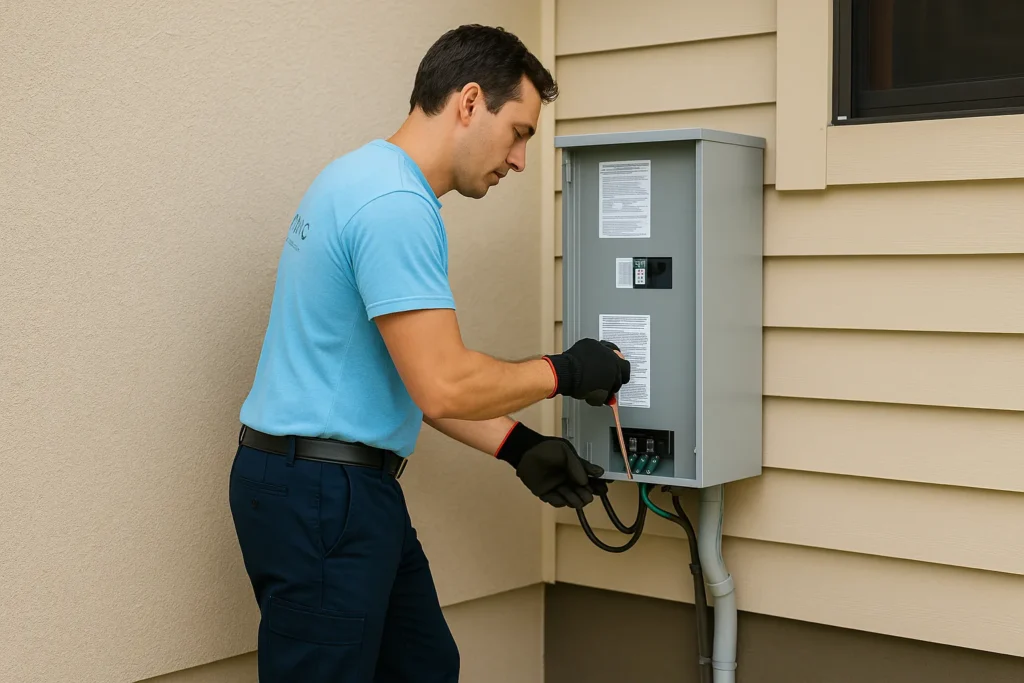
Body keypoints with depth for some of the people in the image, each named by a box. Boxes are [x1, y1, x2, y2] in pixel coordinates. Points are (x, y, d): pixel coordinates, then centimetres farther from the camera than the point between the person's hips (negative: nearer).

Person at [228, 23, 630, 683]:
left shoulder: (370, 180, 15)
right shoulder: (395, 203, -20)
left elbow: (411, 370, 17)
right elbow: (444, 386, -25)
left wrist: (519, 447, 12)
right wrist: (563, 372, -9)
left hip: (350, 486, 11)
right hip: (319, 496, -11)